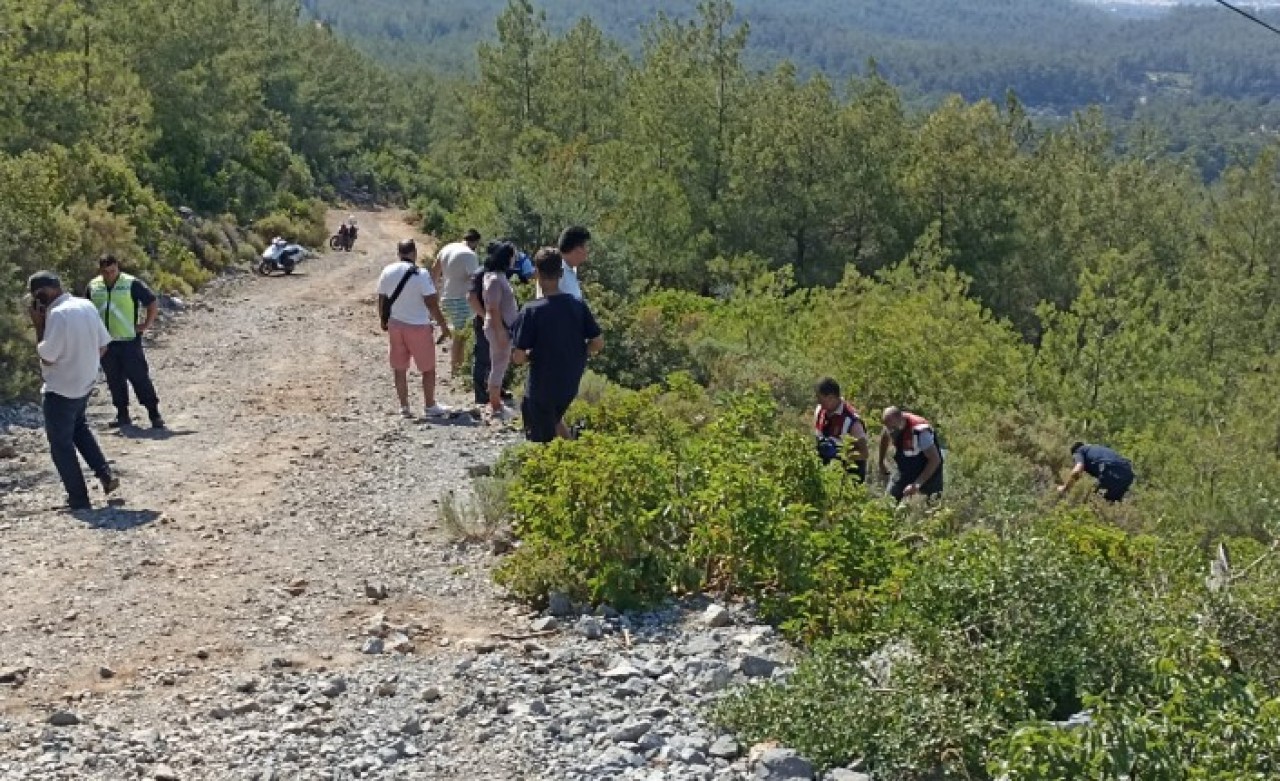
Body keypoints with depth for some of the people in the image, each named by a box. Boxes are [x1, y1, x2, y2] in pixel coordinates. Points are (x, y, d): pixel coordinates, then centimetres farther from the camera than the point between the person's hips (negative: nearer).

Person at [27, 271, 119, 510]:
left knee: (61, 444, 6)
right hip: (85, 383, 8)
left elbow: (46, 358, -22)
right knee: (78, 428, 30)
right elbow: (103, 345, 6)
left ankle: (79, 499, 11)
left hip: (61, 390, -8)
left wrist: (38, 325, -14)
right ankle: (105, 475, 20)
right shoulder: (87, 306, 0)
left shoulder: (57, 314, -25)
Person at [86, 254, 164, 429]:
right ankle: (122, 415, 18)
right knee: (115, 380, 9)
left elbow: (153, 303, -2)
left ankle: (154, 414, -1)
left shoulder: (131, 284, -8)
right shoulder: (93, 287, 6)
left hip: (129, 341, -5)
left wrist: (146, 325, -7)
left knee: (139, 377, -5)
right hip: (105, 342, 5)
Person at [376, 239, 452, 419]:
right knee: (428, 368, 8)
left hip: (395, 324, 5)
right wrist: (443, 325, -8)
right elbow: (431, 303, -16)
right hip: (418, 326, -5)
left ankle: (404, 406, 16)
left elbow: (382, 300, 8)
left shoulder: (387, 272, 0)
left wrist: (383, 320, 23)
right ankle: (430, 406, 14)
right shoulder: (420, 274, -16)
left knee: (400, 368, 12)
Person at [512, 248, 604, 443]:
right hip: (570, 385, 5)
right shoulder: (578, 306, -6)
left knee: (543, 441, 8)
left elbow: (518, 357, -17)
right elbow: (598, 343, -2)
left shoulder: (532, 311, -19)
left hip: (542, 388, -5)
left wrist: (531, 355, 4)